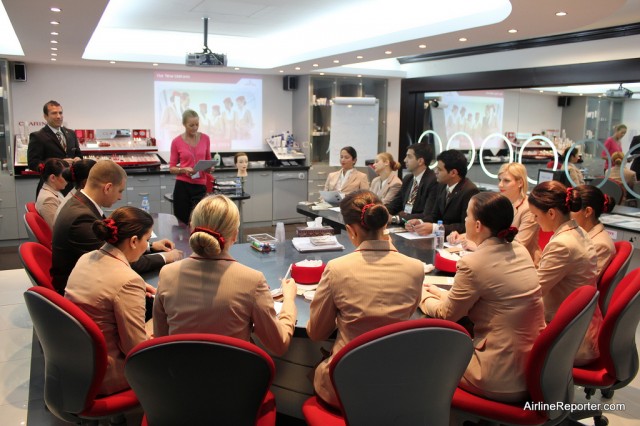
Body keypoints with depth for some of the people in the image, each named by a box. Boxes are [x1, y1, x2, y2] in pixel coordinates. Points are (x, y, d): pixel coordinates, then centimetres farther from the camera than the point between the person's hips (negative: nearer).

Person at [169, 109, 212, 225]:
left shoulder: (205, 139, 4)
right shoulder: (177, 141, -2)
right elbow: (172, 168, 3)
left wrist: (209, 168, -8)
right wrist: (184, 170, -17)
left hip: (200, 186, 0)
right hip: (182, 186, 0)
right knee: (182, 223, 5)